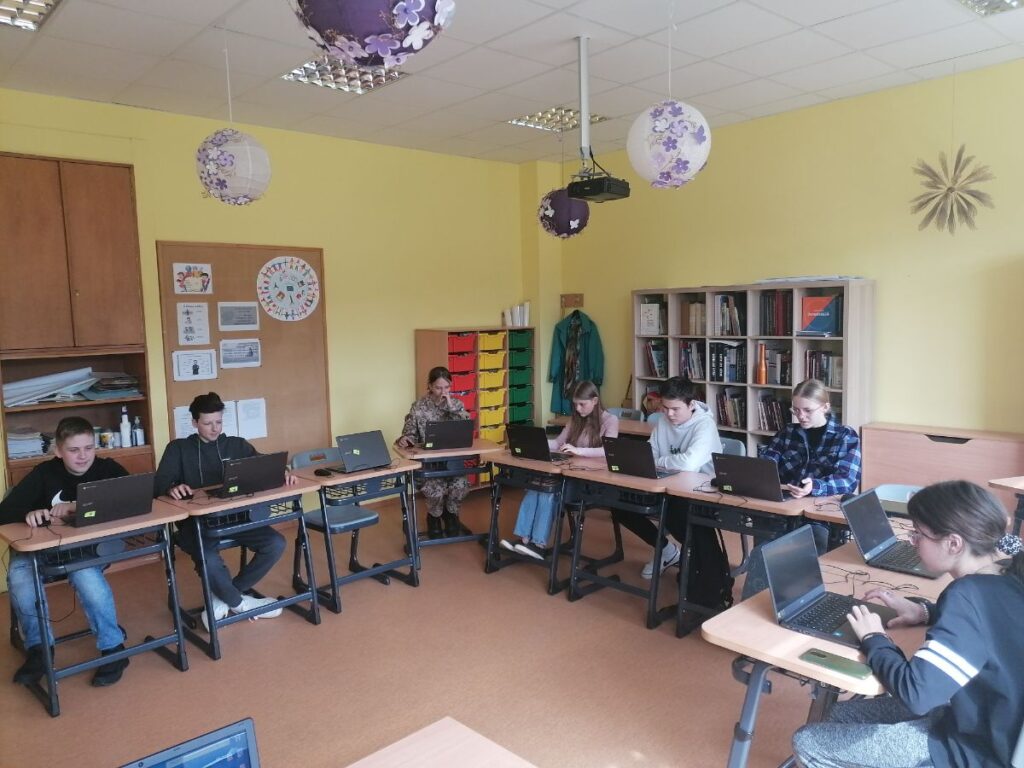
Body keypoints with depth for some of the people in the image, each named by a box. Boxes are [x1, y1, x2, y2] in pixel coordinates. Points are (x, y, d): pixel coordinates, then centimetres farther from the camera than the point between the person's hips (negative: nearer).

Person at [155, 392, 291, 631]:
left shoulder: (237, 445, 13)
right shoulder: (178, 448, 7)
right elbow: (159, 484, -4)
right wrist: (172, 488, -29)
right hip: (195, 521, -3)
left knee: (276, 543, -19)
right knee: (209, 559, -35)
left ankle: (223, 598, -2)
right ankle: (239, 602, -3)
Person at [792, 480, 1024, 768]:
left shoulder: (969, 595, -31)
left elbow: (915, 694, -33)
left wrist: (874, 639, -15)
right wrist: (927, 612, 7)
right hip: (986, 721, 9)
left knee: (807, 743, -2)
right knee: (843, 714, 20)